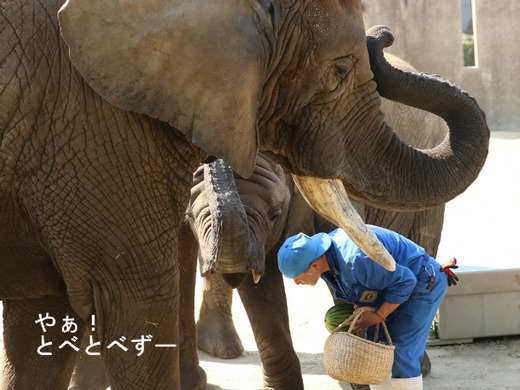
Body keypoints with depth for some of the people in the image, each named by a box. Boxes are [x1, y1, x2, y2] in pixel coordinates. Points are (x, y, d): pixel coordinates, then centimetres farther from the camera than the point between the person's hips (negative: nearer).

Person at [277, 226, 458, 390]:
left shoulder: (355, 259, -36)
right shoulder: (324, 260, -7)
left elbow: (404, 281, -28)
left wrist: (378, 316, -22)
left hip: (422, 283, -9)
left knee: (402, 355, -14)